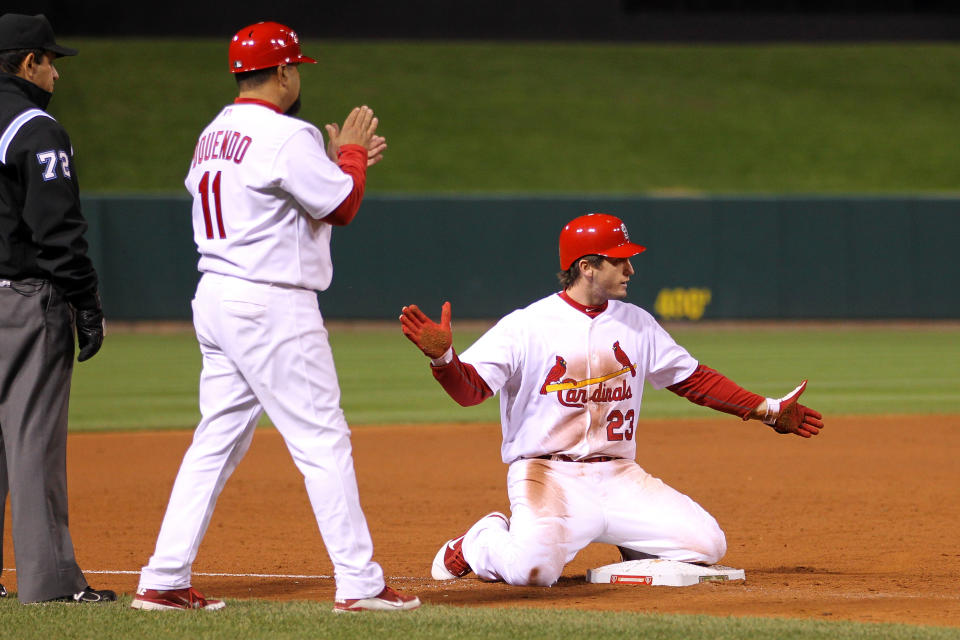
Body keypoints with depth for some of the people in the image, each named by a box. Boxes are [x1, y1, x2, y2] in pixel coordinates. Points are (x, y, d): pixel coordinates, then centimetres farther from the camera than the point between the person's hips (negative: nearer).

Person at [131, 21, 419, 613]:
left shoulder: (214, 135, 14)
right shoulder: (286, 136, -14)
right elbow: (342, 207, -10)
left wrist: (341, 161, 21)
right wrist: (351, 153, 7)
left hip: (216, 298, 9)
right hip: (271, 307, -9)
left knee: (217, 442, 12)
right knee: (323, 441, -5)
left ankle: (164, 581, 9)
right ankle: (359, 584, -5)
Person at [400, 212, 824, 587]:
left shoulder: (637, 325, 10)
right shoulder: (526, 326, -7)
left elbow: (693, 379, 17)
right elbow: (470, 389, -14)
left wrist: (768, 410, 12)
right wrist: (442, 356, -36)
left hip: (618, 477, 5)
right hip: (548, 476, -5)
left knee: (707, 545, -10)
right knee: (533, 567, -33)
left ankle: (628, 540, 20)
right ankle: (481, 542, 4)